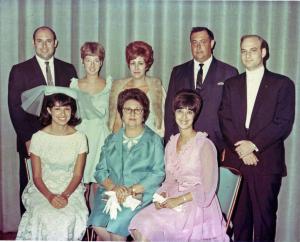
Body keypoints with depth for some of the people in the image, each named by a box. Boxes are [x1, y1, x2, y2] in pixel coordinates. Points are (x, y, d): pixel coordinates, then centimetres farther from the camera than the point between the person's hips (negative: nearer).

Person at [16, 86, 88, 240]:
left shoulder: (79, 138, -1)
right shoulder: (38, 137, -4)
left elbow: (78, 175, -1)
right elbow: (37, 177, -2)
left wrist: (65, 195, -17)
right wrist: (50, 196, -19)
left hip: (71, 189, 1)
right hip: (43, 189, 0)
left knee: (69, 219, -29)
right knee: (48, 219, -30)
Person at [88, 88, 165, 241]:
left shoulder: (154, 141, 7)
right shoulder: (111, 140, 18)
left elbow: (158, 173, -3)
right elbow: (100, 171, 10)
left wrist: (132, 190, -14)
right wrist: (114, 187, -10)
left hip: (141, 194, -3)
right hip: (110, 192, 3)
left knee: (116, 226, -27)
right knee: (98, 224, -24)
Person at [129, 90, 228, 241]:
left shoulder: (205, 145, -7)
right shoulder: (171, 144, 12)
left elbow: (208, 188, -9)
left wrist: (180, 200, -15)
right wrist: (162, 195, -3)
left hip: (196, 205, -5)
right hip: (172, 202, 5)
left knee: (147, 228, -24)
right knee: (138, 227, -20)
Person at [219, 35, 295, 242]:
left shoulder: (283, 84, 4)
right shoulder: (231, 85, 14)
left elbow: (284, 123, -5)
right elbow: (225, 121, 5)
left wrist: (253, 144, -12)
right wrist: (242, 149, -9)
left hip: (267, 162, -2)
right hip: (235, 161, 3)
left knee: (265, 215, 1)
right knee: (239, 216, 6)